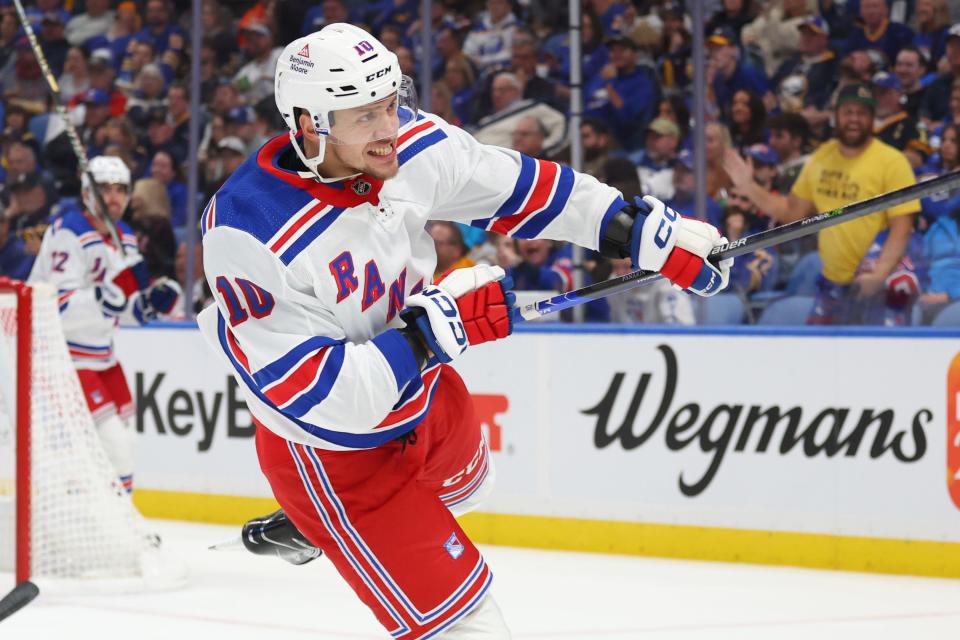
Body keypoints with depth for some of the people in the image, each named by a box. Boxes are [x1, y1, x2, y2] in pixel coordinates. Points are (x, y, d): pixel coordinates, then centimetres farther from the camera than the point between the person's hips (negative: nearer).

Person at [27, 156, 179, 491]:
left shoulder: (125, 238, 8)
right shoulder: (69, 234, -19)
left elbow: (128, 310, 13)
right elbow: (61, 311, -29)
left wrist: (152, 301, -8)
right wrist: (112, 293, -40)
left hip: (101, 355, 9)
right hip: (61, 355, -9)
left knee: (121, 442, 13)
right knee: (113, 444, -18)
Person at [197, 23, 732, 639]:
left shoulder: (410, 145, -19)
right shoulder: (251, 236, -36)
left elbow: (519, 188, -3)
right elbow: (317, 398, -35)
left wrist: (646, 230, -4)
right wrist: (432, 329, -39)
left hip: (421, 389, 8)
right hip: (335, 450, -7)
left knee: (463, 483, 38)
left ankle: (297, 530, 60)